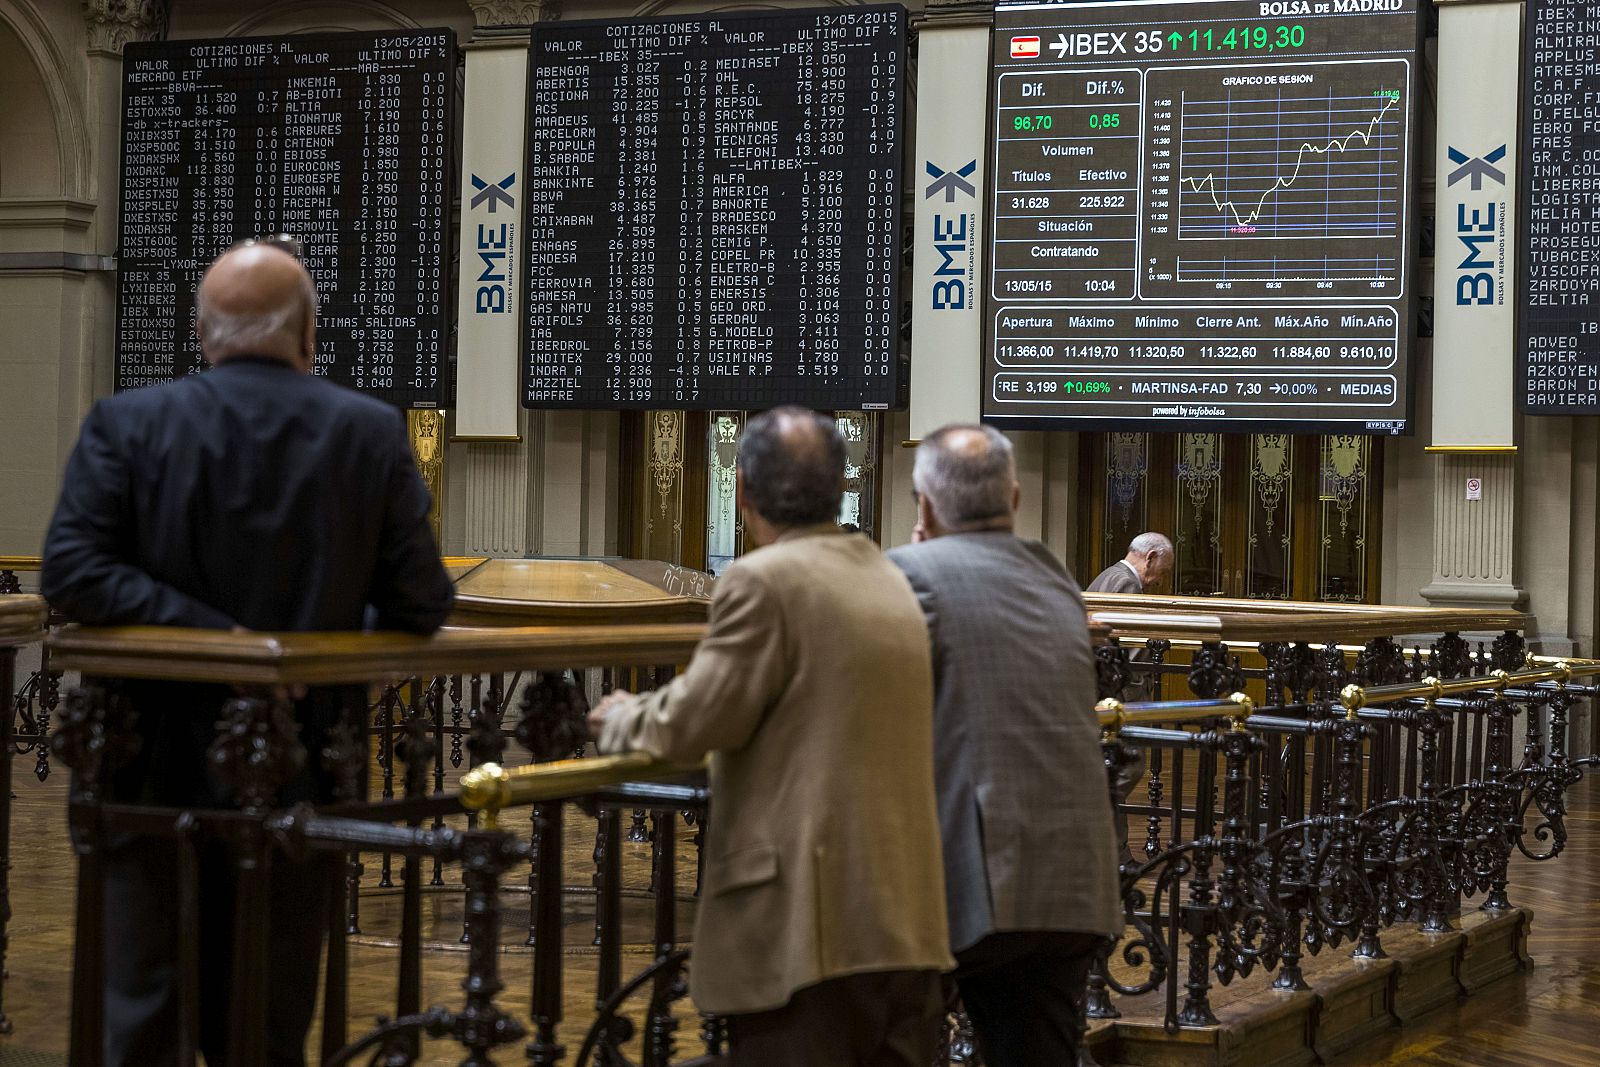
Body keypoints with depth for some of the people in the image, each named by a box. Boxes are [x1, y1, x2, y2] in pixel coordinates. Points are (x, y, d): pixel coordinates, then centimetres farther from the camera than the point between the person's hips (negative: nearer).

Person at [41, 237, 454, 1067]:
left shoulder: (126, 425, -5)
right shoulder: (373, 433, -4)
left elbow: (70, 573, -15)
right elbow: (420, 606, -5)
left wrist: (208, 629, -14)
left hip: (159, 773, 0)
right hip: (299, 776, 1)